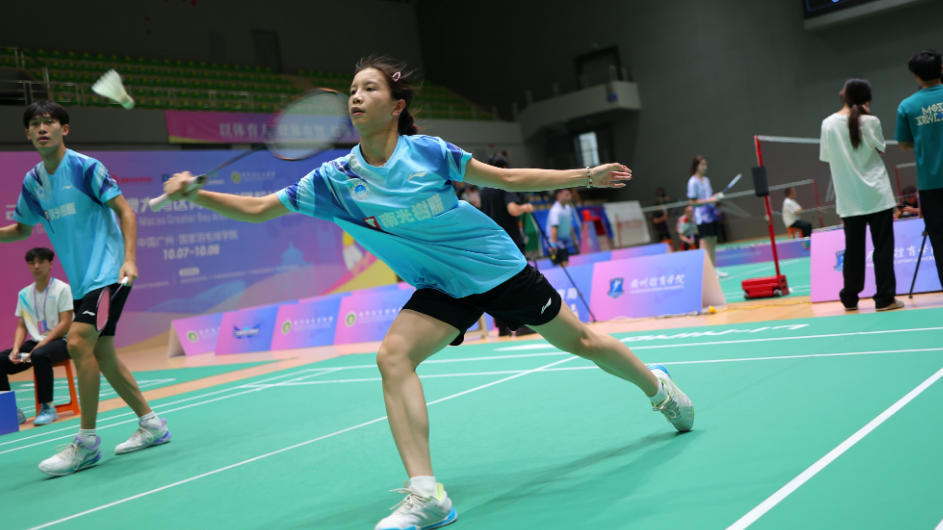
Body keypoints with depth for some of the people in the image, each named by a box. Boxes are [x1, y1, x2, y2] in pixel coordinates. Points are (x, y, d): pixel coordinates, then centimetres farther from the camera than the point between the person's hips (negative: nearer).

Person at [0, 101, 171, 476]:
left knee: (78, 343, -19)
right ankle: (151, 424, 22)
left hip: (108, 274, -7)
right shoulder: (32, 182, 9)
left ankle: (86, 443, -9)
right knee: (101, 354, 9)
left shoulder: (86, 168, -9)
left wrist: (129, 260, -20)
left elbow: (125, 212, -10)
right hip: (81, 281, 7)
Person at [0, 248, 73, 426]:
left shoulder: (62, 289, -5)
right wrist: (16, 349, -6)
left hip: (60, 341, -6)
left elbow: (65, 324, -11)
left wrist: (40, 345, -19)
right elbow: (21, 326, 13)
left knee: (39, 355, -38)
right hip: (34, 343, 6)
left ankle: (47, 408, -27)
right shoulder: (24, 294, 12)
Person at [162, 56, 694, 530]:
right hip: (442, 290, 2)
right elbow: (257, 208, -5)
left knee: (580, 341, 11)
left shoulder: (428, 151, -17)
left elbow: (507, 179, -6)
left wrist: (586, 175, -5)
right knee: (394, 356, -23)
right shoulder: (335, 179, -11)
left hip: (500, 268, -2)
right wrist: (195, 193, -18)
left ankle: (659, 386, 42)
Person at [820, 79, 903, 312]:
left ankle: (850, 298, 16)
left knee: (853, 248, 11)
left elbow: (827, 157, 7)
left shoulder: (828, 124, 0)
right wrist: (867, 115, 5)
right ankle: (884, 298, 2)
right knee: (883, 246, 2)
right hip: (876, 194, -3)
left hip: (848, 198, 3)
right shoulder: (870, 121, -7)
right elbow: (880, 150, 6)